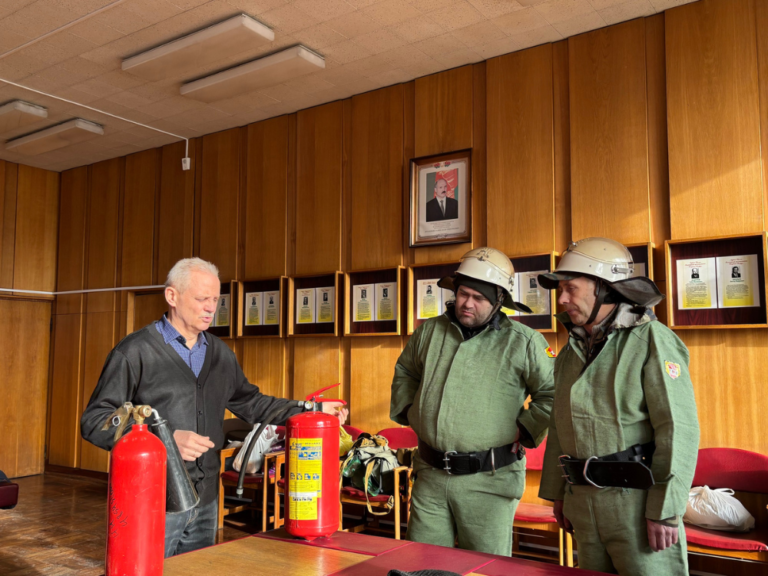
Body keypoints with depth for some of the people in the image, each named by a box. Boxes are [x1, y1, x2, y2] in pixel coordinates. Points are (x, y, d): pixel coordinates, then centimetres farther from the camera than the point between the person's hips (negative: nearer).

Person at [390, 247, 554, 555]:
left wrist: (521, 432, -7)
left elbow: (552, 393, -3)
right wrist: (409, 412, 14)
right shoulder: (429, 331, 7)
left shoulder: (523, 341, -6)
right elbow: (404, 373, 24)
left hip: (488, 479, -3)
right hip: (430, 473, 4)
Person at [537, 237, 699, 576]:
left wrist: (666, 510, -18)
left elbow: (679, 429, -15)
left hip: (638, 500, -7)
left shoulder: (651, 340, -10)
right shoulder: (572, 351, 12)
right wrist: (557, 493, 15)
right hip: (584, 502, 7)